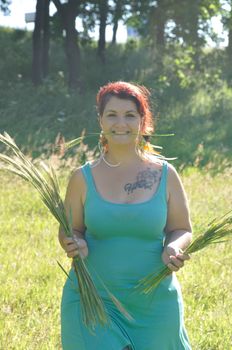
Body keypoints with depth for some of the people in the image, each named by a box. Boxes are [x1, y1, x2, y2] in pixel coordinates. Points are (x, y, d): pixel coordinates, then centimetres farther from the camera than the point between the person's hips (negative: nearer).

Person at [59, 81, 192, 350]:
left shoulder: (165, 175, 0)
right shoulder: (83, 178, 0)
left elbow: (182, 229, 5)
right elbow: (68, 231, 7)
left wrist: (174, 248, -17)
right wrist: (74, 245, -15)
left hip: (154, 302, 1)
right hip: (92, 301, -1)